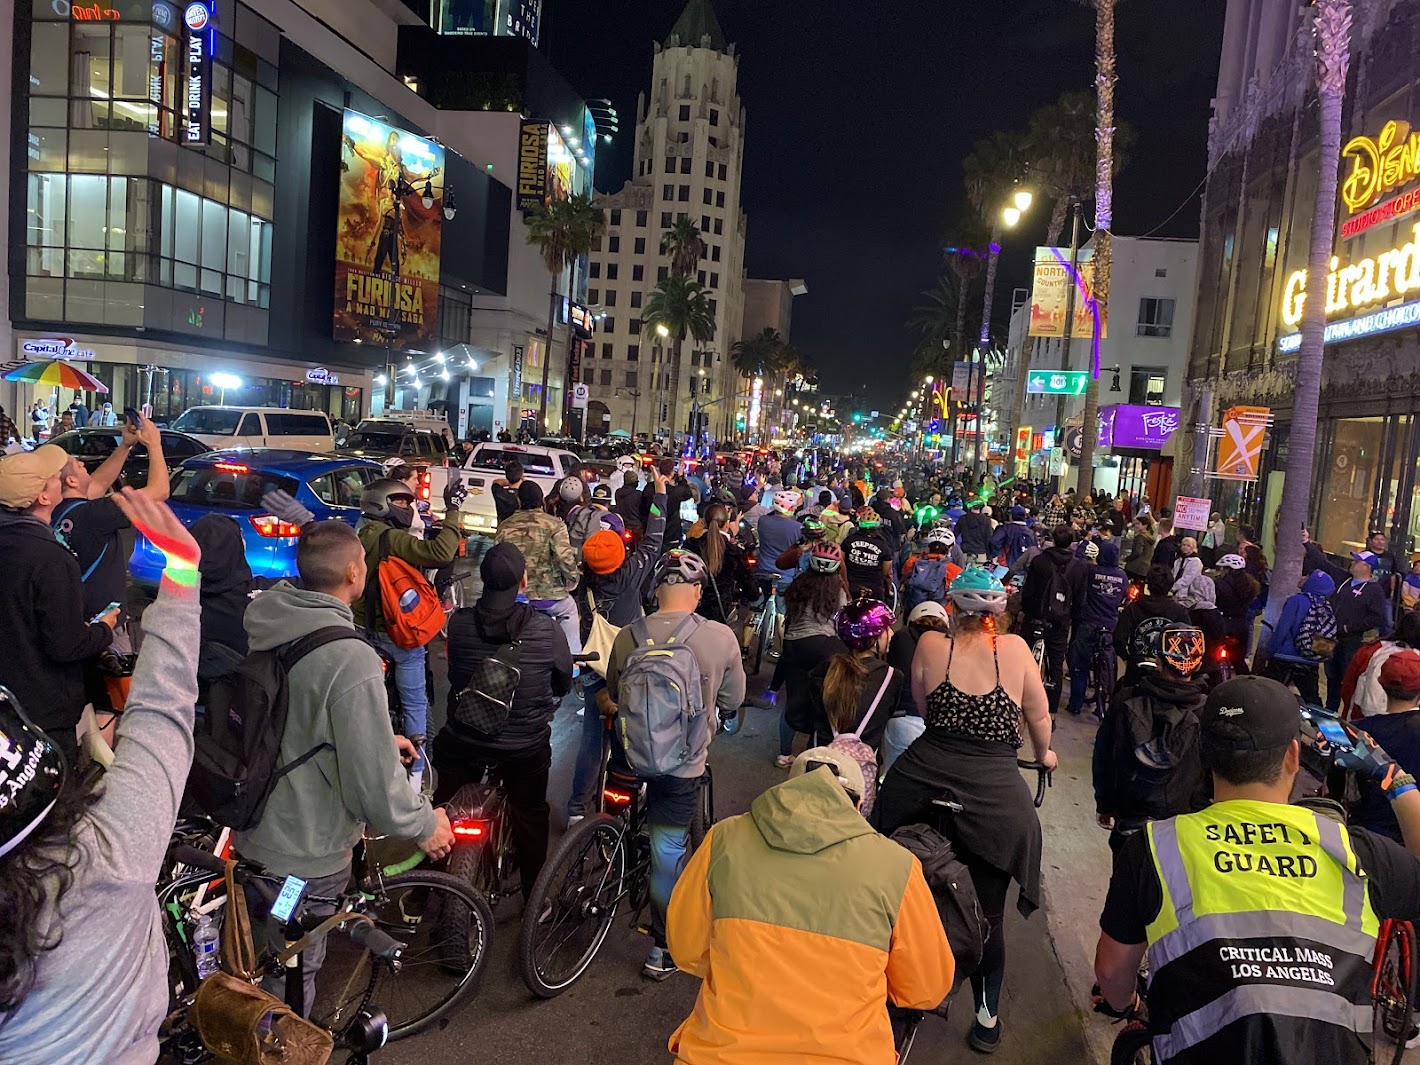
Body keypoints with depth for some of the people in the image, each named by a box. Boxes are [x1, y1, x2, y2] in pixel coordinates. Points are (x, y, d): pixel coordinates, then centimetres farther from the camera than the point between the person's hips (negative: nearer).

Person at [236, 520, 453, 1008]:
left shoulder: (267, 622, -6)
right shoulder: (351, 660, -33)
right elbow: (375, 783, -29)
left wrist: (379, 736, 14)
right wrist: (426, 824, -11)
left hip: (250, 827, 9)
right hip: (304, 856, -8)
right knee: (291, 976, 16)